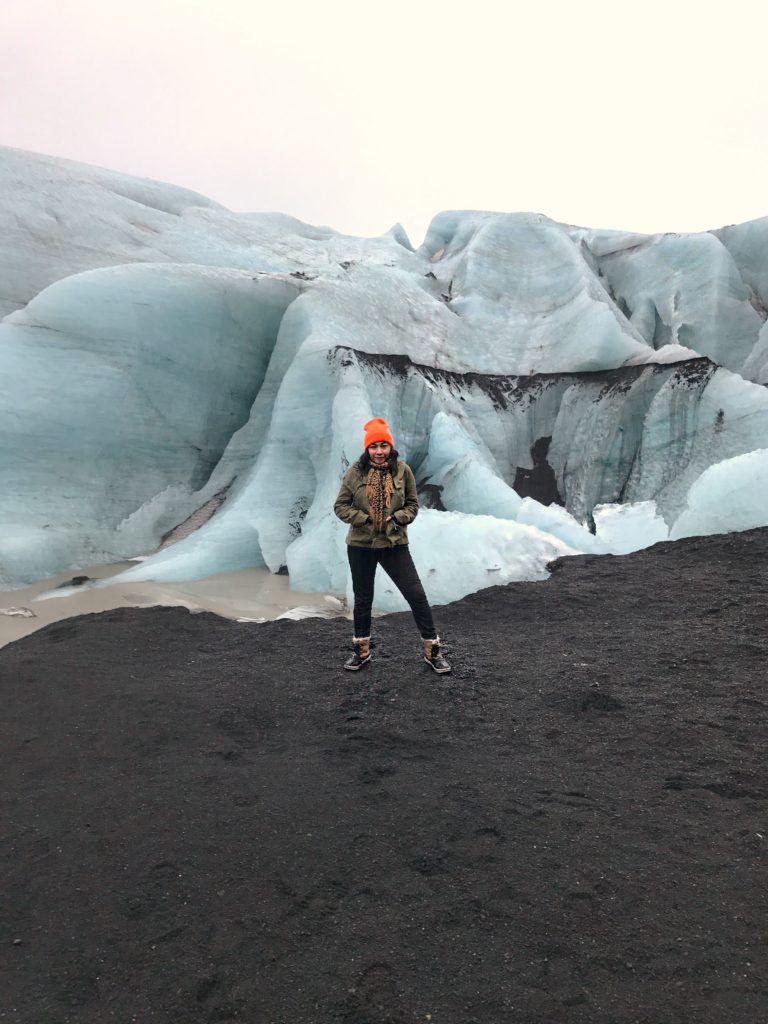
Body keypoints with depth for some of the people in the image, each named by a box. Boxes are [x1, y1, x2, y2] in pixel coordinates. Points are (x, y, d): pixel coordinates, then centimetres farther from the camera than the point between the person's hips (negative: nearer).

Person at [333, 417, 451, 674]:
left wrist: (397, 518, -14)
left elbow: (413, 504, 4)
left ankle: (432, 650, 12)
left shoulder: (402, 470, -5)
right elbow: (340, 506, -1)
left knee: (416, 595, -3)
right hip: (360, 545, 0)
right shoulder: (355, 472, -6)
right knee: (363, 599, 14)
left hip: (394, 544, 0)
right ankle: (362, 651, 33)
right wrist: (363, 518, -14)